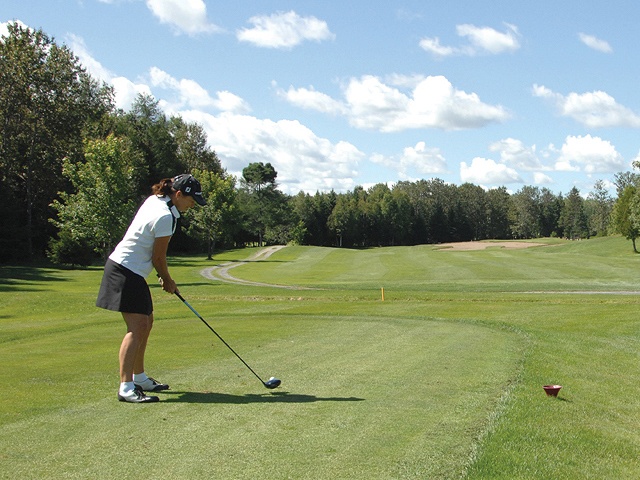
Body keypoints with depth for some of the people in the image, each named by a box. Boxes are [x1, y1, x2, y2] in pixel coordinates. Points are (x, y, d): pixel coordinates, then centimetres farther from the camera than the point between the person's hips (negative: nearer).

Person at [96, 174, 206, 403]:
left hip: (129, 270, 11)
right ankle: (126, 387, -19)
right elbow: (158, 257, -11)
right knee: (137, 327, -15)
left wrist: (163, 276, 14)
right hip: (126, 272, -11)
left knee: (146, 323, 17)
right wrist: (168, 281, 6)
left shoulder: (154, 200, 8)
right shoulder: (165, 217, -20)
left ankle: (139, 378, 26)